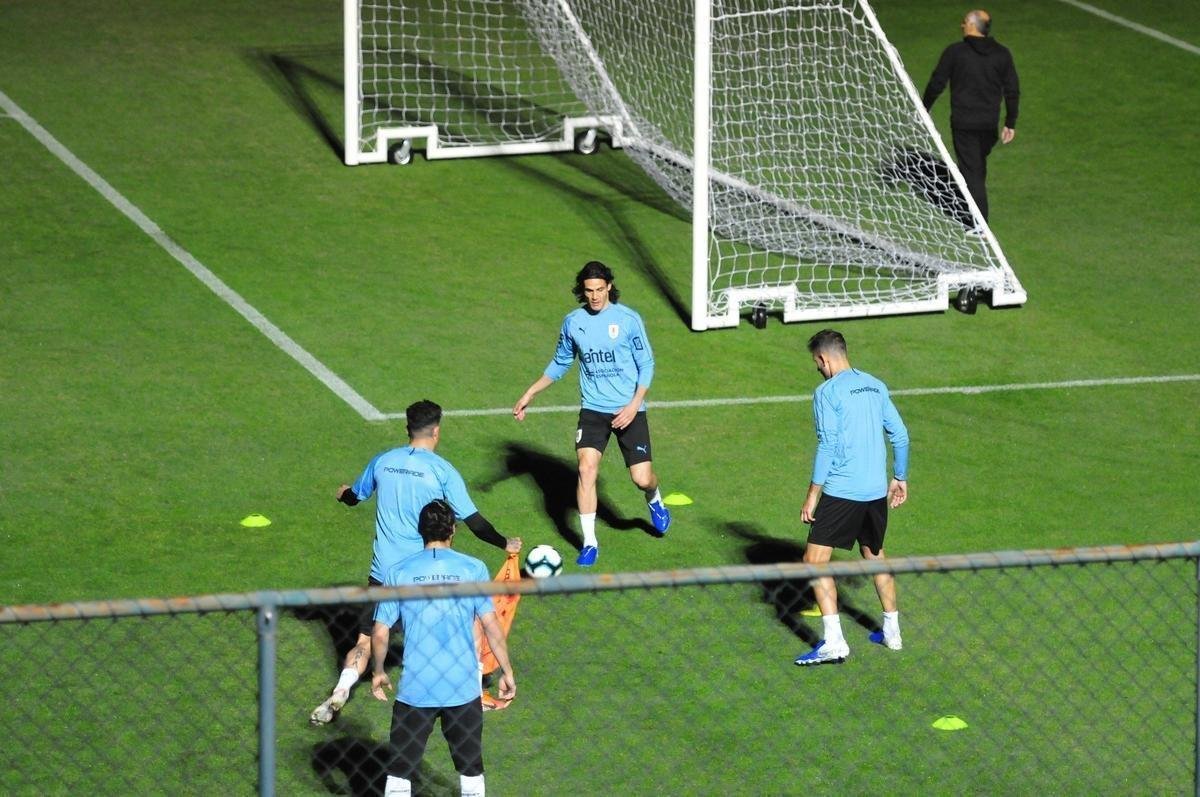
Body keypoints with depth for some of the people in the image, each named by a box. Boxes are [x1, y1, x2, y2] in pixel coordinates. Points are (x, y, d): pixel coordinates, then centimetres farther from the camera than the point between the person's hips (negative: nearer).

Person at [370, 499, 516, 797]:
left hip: (414, 691, 0)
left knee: (399, 773, 8)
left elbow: (380, 633, 0)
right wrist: (507, 672, 3)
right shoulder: (473, 569, -3)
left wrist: (379, 672, 16)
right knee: (471, 771, 13)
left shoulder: (398, 573, -1)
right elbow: (491, 625, -6)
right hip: (463, 690, 0)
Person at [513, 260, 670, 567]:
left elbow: (646, 364, -2)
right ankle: (589, 543, -6)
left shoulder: (628, 320, -7)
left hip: (628, 411, -2)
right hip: (593, 410, 2)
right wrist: (529, 394, 14)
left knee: (642, 478, -4)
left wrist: (634, 404, -14)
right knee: (587, 468, -16)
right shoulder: (573, 322, 2)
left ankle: (655, 501, 35)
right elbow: (560, 363, 17)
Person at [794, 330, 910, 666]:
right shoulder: (875, 386, 11)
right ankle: (892, 631, 32)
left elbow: (827, 446, -14)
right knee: (874, 556, 24)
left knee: (815, 560, -5)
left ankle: (834, 642, -16)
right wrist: (900, 478, 26)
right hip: (876, 491, 7)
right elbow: (900, 435, 14)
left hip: (841, 491, -7)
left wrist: (813, 495, -10)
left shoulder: (828, 392, -9)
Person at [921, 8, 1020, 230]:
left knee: (971, 169, -1)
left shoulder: (954, 52, -8)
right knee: (978, 167, 21)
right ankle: (974, 214, 32)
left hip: (963, 122, -4)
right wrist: (1010, 124, 12)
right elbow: (1012, 90, 4)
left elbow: (936, 84, -5)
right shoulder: (1001, 54, 3)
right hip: (989, 123, 4)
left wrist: (923, 111, 9)